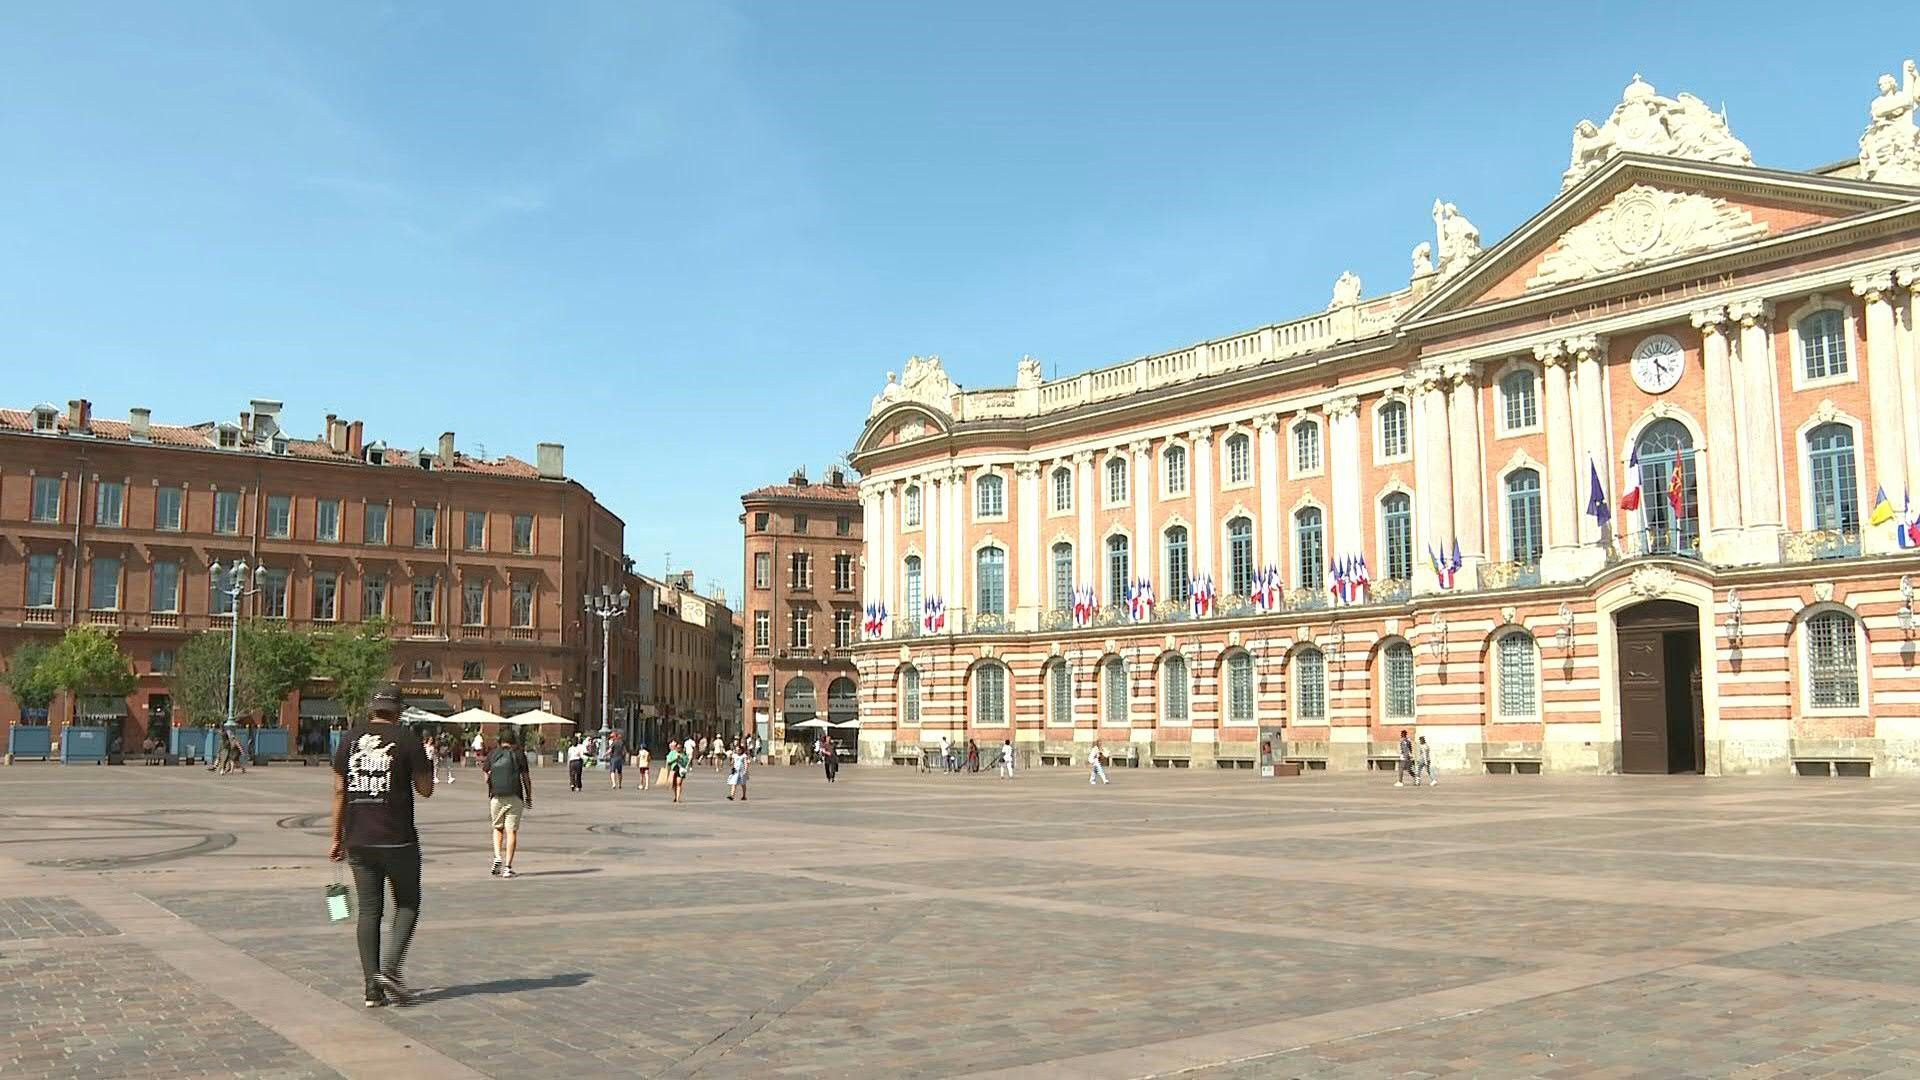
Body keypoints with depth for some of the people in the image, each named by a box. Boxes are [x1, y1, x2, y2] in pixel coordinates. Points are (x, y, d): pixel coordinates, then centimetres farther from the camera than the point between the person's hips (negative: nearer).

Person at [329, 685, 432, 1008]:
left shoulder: (350, 739, 6)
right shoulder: (407, 739, -6)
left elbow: (339, 792, 6)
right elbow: (426, 789, -3)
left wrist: (337, 838, 12)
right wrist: (421, 766, 16)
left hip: (358, 841, 4)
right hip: (397, 840, -4)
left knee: (368, 911, 8)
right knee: (407, 905, 11)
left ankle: (372, 987, 7)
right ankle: (389, 969, -5)